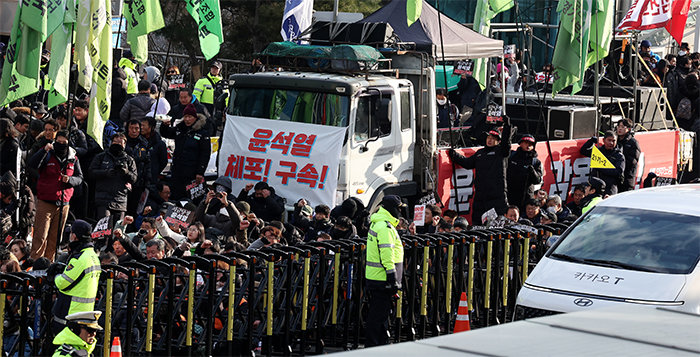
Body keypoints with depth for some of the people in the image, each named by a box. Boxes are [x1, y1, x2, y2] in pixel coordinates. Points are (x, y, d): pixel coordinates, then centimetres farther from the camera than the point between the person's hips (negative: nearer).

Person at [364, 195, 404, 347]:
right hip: (382, 277, -10)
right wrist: (392, 276, -22)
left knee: (381, 311, 17)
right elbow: (387, 253, -23)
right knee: (378, 313, -6)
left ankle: (382, 341, 25)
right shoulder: (385, 227, -18)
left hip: (375, 276, 10)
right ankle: (372, 346, -3)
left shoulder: (377, 223, 17)